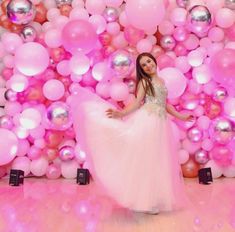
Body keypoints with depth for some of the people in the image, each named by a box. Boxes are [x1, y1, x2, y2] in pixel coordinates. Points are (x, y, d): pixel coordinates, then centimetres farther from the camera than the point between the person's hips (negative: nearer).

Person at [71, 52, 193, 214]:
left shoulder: (161, 81, 19)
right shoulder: (144, 81, 1)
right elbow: (137, 102, -8)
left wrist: (180, 116, 27)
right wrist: (122, 113, -22)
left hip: (161, 123, 7)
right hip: (147, 121, -6)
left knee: (158, 161, 9)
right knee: (146, 159, -6)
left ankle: (156, 199, 18)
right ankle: (146, 200, 0)